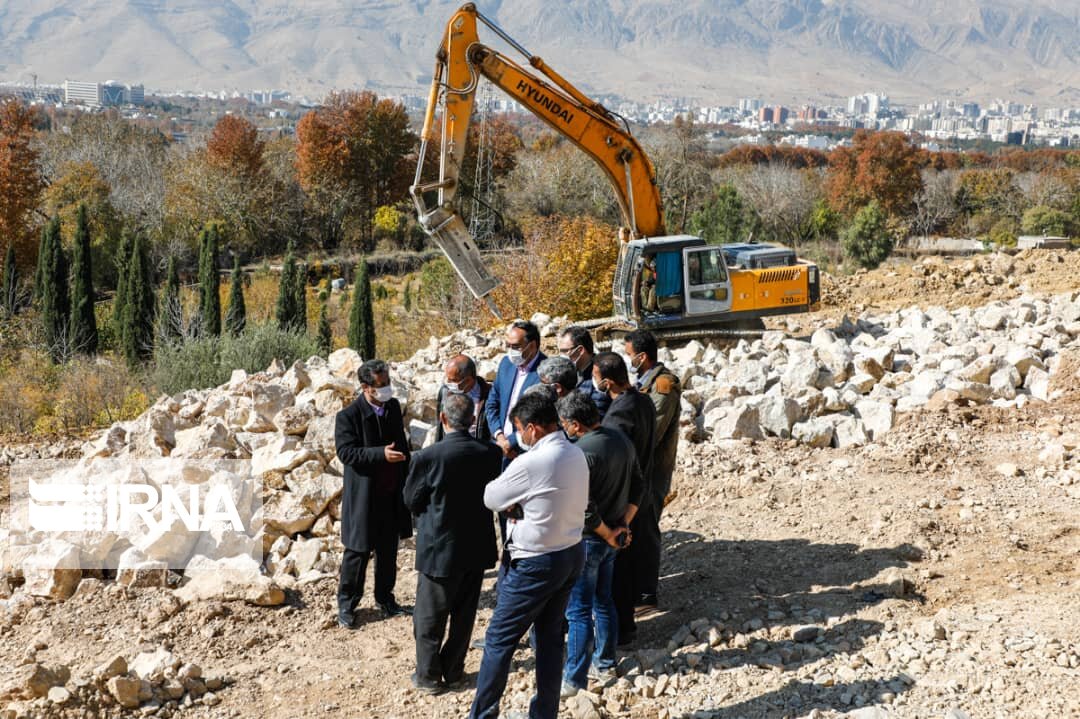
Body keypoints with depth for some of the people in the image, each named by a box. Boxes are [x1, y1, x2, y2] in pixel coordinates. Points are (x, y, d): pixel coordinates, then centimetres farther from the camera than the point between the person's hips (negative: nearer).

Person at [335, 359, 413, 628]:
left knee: (388, 550, 16)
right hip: (363, 496, -6)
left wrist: (406, 480, 12)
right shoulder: (348, 416, -15)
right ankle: (346, 603, 17)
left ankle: (385, 598, 31)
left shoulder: (393, 407, 4)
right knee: (358, 551, 2)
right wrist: (381, 454, -29)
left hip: (391, 494, 6)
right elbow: (345, 452, -21)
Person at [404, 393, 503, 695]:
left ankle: (429, 676, 24)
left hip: (440, 548, -4)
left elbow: (411, 501, -8)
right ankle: (454, 671, 31)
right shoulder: (492, 453, -11)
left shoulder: (428, 457, -22)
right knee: (464, 614, 19)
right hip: (478, 547, 4)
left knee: (429, 617, 14)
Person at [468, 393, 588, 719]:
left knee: (499, 639, 5)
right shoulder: (576, 454, 1)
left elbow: (491, 498, -10)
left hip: (536, 563, -8)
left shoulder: (530, 463, -23)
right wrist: (522, 503, -2)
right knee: (550, 638, 17)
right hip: (573, 554, 8)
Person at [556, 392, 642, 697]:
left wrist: (608, 535, -9)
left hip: (588, 539, -8)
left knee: (579, 610, 0)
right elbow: (637, 485, 9)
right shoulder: (621, 440, 2)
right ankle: (605, 663, 33)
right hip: (611, 539, 8)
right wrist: (623, 525, 4)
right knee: (603, 601, 21)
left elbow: (584, 508, -24)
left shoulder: (582, 453, -24)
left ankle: (574, 679, 7)